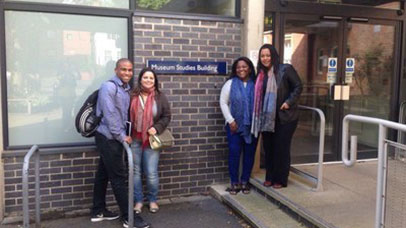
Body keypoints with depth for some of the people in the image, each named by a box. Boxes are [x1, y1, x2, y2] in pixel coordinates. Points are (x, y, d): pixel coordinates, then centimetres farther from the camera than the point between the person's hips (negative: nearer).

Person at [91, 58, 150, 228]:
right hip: (108, 138, -8)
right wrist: (121, 136, -16)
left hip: (114, 138, 8)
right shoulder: (109, 87, -14)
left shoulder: (126, 90, 13)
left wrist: (123, 135, 5)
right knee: (119, 176, -4)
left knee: (103, 174, 16)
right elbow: (109, 115, -20)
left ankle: (98, 211, 27)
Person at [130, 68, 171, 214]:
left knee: (151, 173, 2)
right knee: (135, 171, 9)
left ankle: (152, 200, 24)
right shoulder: (132, 96, -2)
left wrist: (156, 128, -12)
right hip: (134, 140, 1)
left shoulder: (160, 97, 1)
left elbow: (166, 116, 3)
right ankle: (138, 201, 25)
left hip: (151, 140, 0)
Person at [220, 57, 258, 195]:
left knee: (249, 153, 7)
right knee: (234, 153, -2)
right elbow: (223, 102, -1)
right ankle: (234, 182, 12)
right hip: (235, 125, -1)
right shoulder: (230, 83, 0)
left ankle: (245, 181, 21)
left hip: (252, 125, 1)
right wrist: (230, 120, -9)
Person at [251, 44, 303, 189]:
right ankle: (270, 177, 24)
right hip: (267, 118, 5)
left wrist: (289, 102, -17)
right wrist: (260, 115, 8)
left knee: (281, 148, 2)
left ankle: (280, 180, 14)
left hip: (285, 117, -5)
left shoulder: (286, 69, -9)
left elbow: (298, 87, -8)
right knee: (268, 148, 10)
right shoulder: (261, 73, 9)